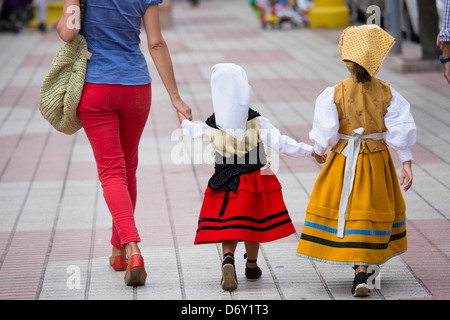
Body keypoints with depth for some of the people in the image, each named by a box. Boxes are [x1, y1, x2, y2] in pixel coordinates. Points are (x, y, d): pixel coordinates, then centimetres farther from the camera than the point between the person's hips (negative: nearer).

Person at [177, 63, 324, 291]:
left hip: (226, 184, 1)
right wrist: (310, 151, -9)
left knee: (228, 228, 6)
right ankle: (251, 267, 33)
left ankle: (228, 260, -22)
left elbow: (192, 131, 16)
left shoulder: (210, 127, -6)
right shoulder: (257, 122, -13)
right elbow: (280, 143, -17)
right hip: (255, 180, 0)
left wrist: (184, 121, 39)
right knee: (252, 225, 17)